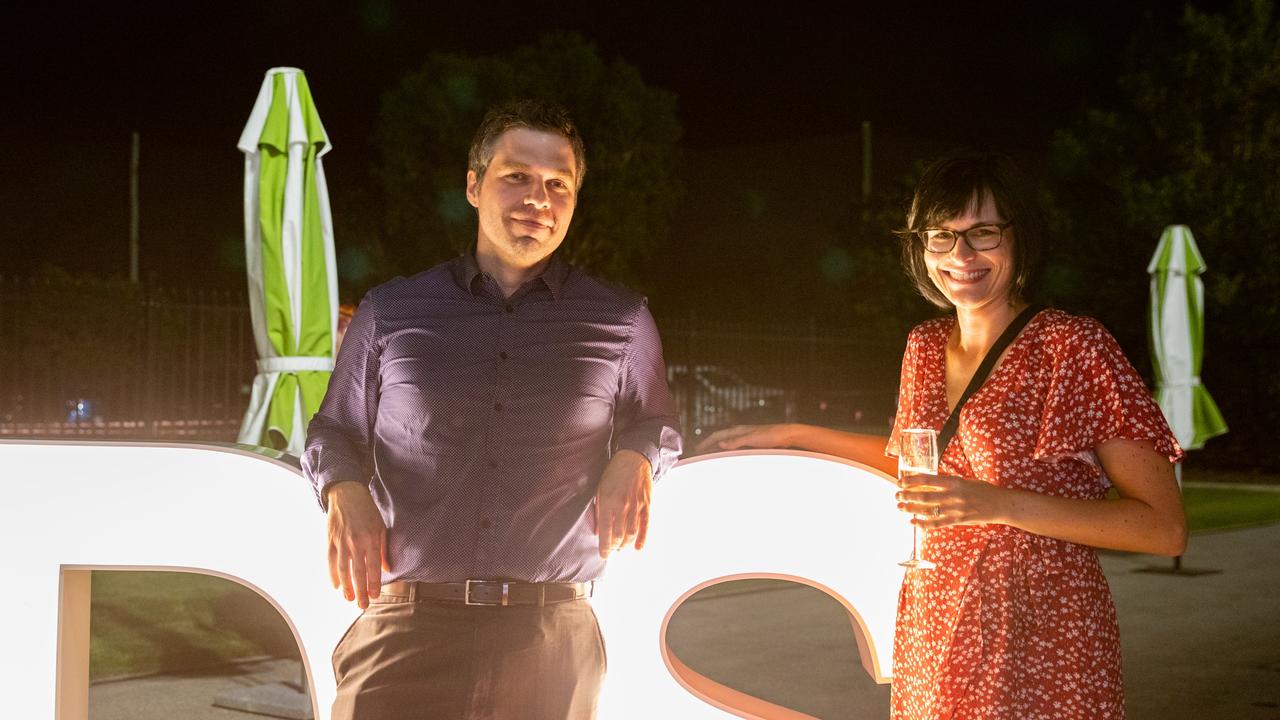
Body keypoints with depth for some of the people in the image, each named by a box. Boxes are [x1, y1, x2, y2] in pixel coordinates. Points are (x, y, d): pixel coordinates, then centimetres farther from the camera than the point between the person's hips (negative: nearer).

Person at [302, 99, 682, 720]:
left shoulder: (621, 321, 13)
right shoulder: (390, 312, 13)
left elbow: (656, 424, 23)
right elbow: (335, 432, 21)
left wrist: (634, 459, 0)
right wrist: (344, 491, -1)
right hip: (407, 628, 0)